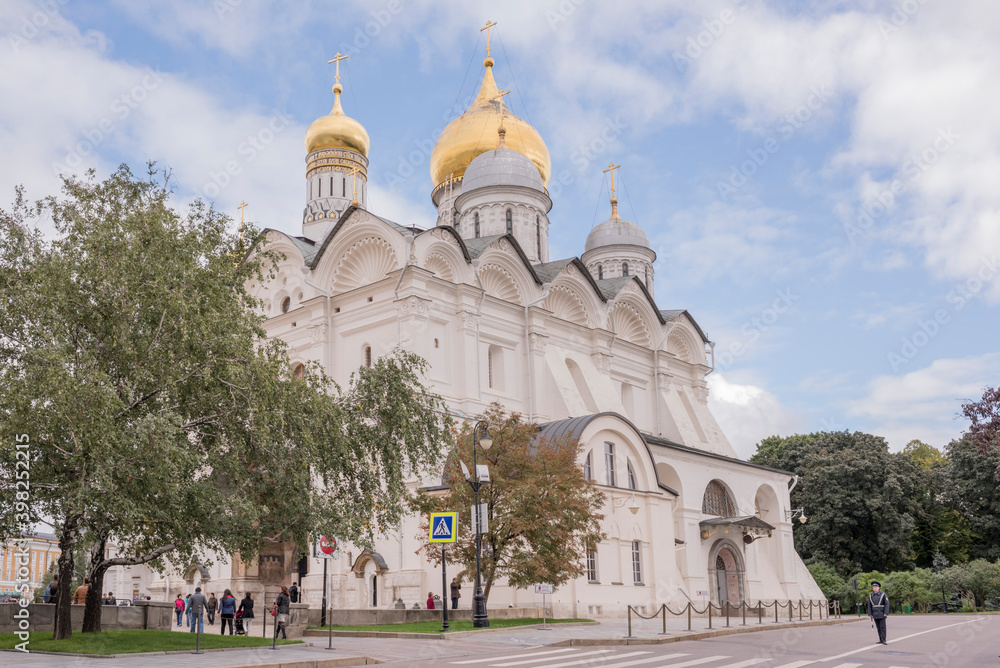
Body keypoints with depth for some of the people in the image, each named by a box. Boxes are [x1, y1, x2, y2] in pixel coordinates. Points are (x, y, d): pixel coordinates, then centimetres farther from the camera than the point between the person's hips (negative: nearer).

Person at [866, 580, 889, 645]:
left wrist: (885, 613, -15)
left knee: (882, 627, -6)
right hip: (875, 615, 4)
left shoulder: (883, 594, -5)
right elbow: (869, 605, 9)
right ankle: (881, 640, 11)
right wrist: (870, 614, 4)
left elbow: (887, 604, -8)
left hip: (882, 614, -4)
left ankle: (883, 640, -9)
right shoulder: (870, 595, 7)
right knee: (878, 627, 6)